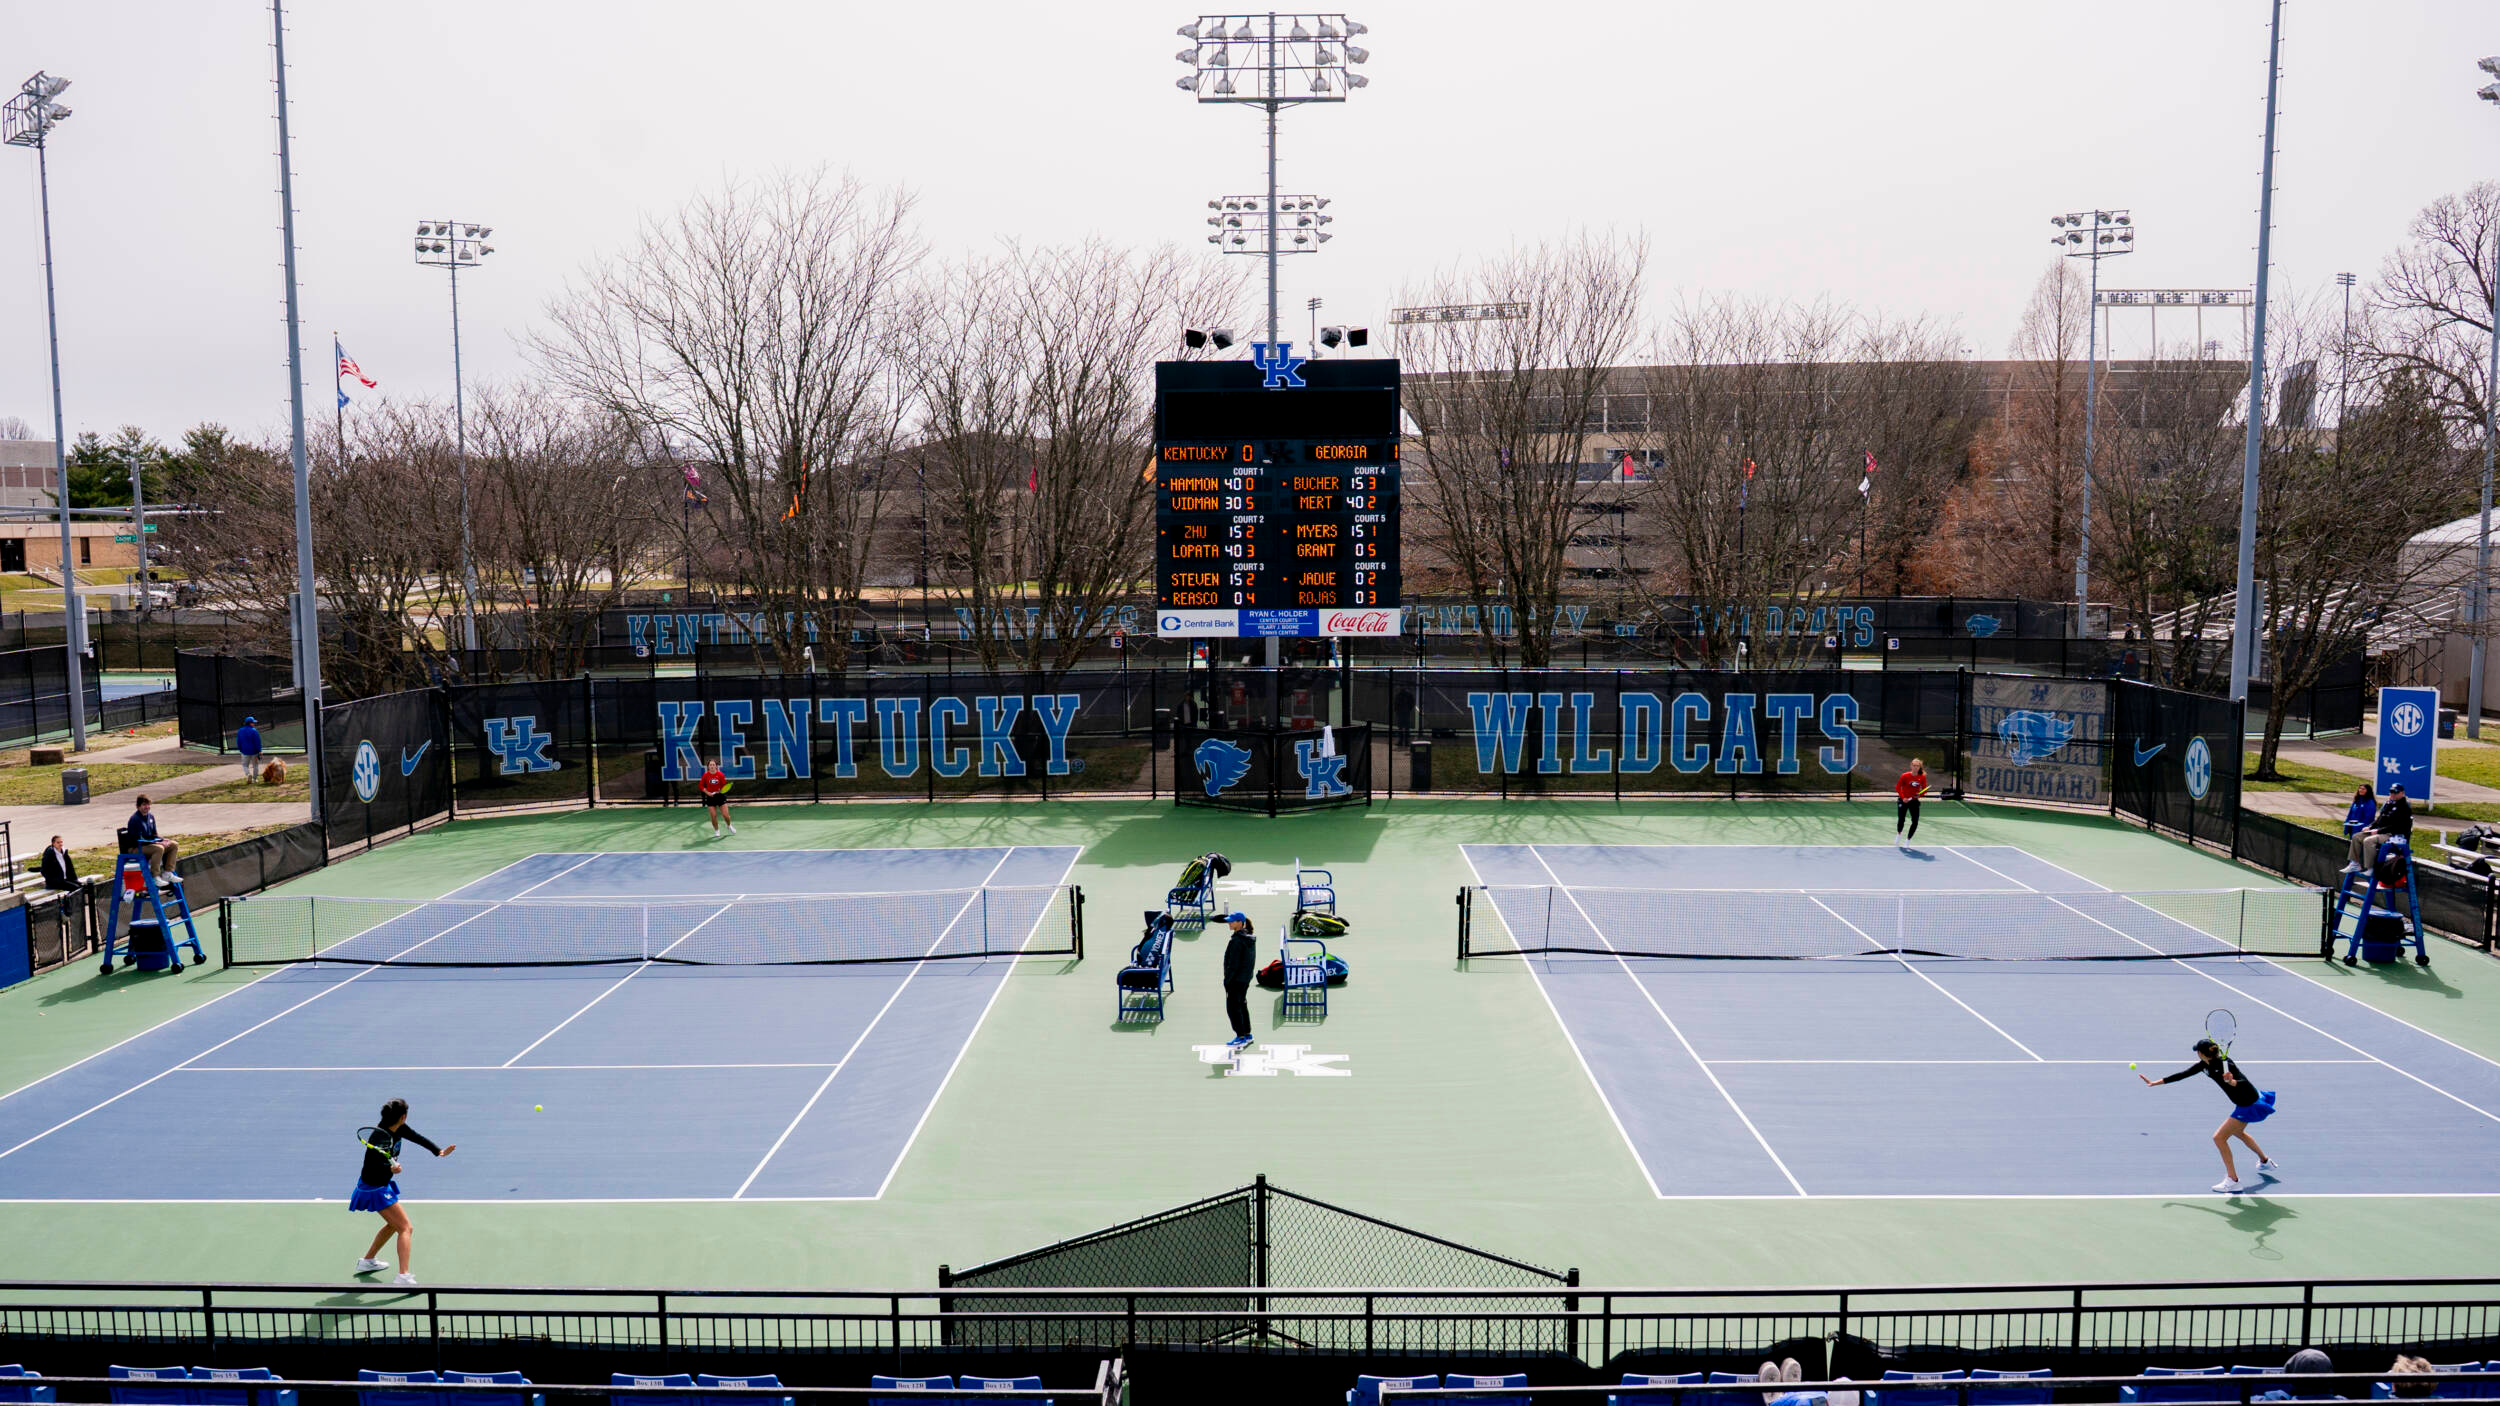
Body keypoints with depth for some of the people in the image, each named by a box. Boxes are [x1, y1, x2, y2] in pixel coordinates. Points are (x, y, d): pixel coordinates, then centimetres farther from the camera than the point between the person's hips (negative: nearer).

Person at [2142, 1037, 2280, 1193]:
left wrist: (2232, 1082, -56)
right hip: (2244, 1103, 10)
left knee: (2219, 1137, -12)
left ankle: (2233, 1181, -7)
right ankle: (2265, 1161, 57)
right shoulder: (2204, 1065, -5)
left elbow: (2245, 1084, -34)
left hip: (2249, 1106, -10)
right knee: (2238, 1132, 34)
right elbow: (2183, 1074, 0)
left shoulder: (2225, 1065, -30)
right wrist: (2155, 1082, 0)